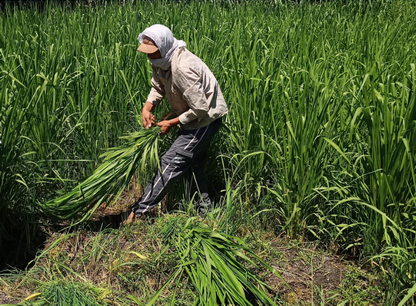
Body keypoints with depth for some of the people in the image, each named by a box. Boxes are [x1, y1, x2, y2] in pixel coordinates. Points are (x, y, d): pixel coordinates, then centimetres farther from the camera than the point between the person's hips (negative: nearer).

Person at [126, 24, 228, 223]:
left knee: (170, 164, -9)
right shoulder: (160, 61, -5)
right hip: (195, 120, 10)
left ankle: (139, 210, -2)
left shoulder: (182, 68, -33)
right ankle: (206, 211, 31)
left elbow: (200, 109, -30)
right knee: (194, 167, 19)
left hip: (205, 120, -10)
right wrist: (147, 107, -10)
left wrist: (172, 123, -19)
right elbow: (158, 87, 10)